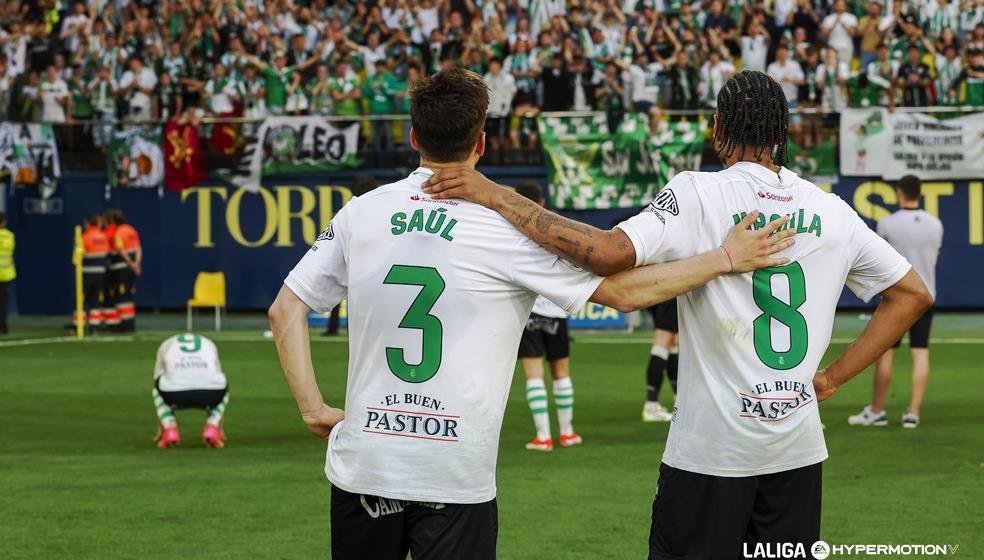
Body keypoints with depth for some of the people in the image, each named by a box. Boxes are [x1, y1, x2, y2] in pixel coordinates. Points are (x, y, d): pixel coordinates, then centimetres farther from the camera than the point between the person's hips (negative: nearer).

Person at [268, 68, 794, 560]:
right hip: (454, 476, -3)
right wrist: (727, 257, 1)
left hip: (362, 467, 3)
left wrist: (314, 410, 8)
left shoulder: (361, 213, 3)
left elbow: (285, 308, 6)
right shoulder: (504, 226, -7)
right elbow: (622, 291, -5)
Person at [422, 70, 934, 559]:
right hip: (798, 450, 5)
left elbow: (611, 253, -25)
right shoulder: (830, 211, 5)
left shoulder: (698, 195, -10)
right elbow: (913, 293, 11)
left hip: (710, 449, -4)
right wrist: (832, 378, 11)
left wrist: (497, 197, -21)